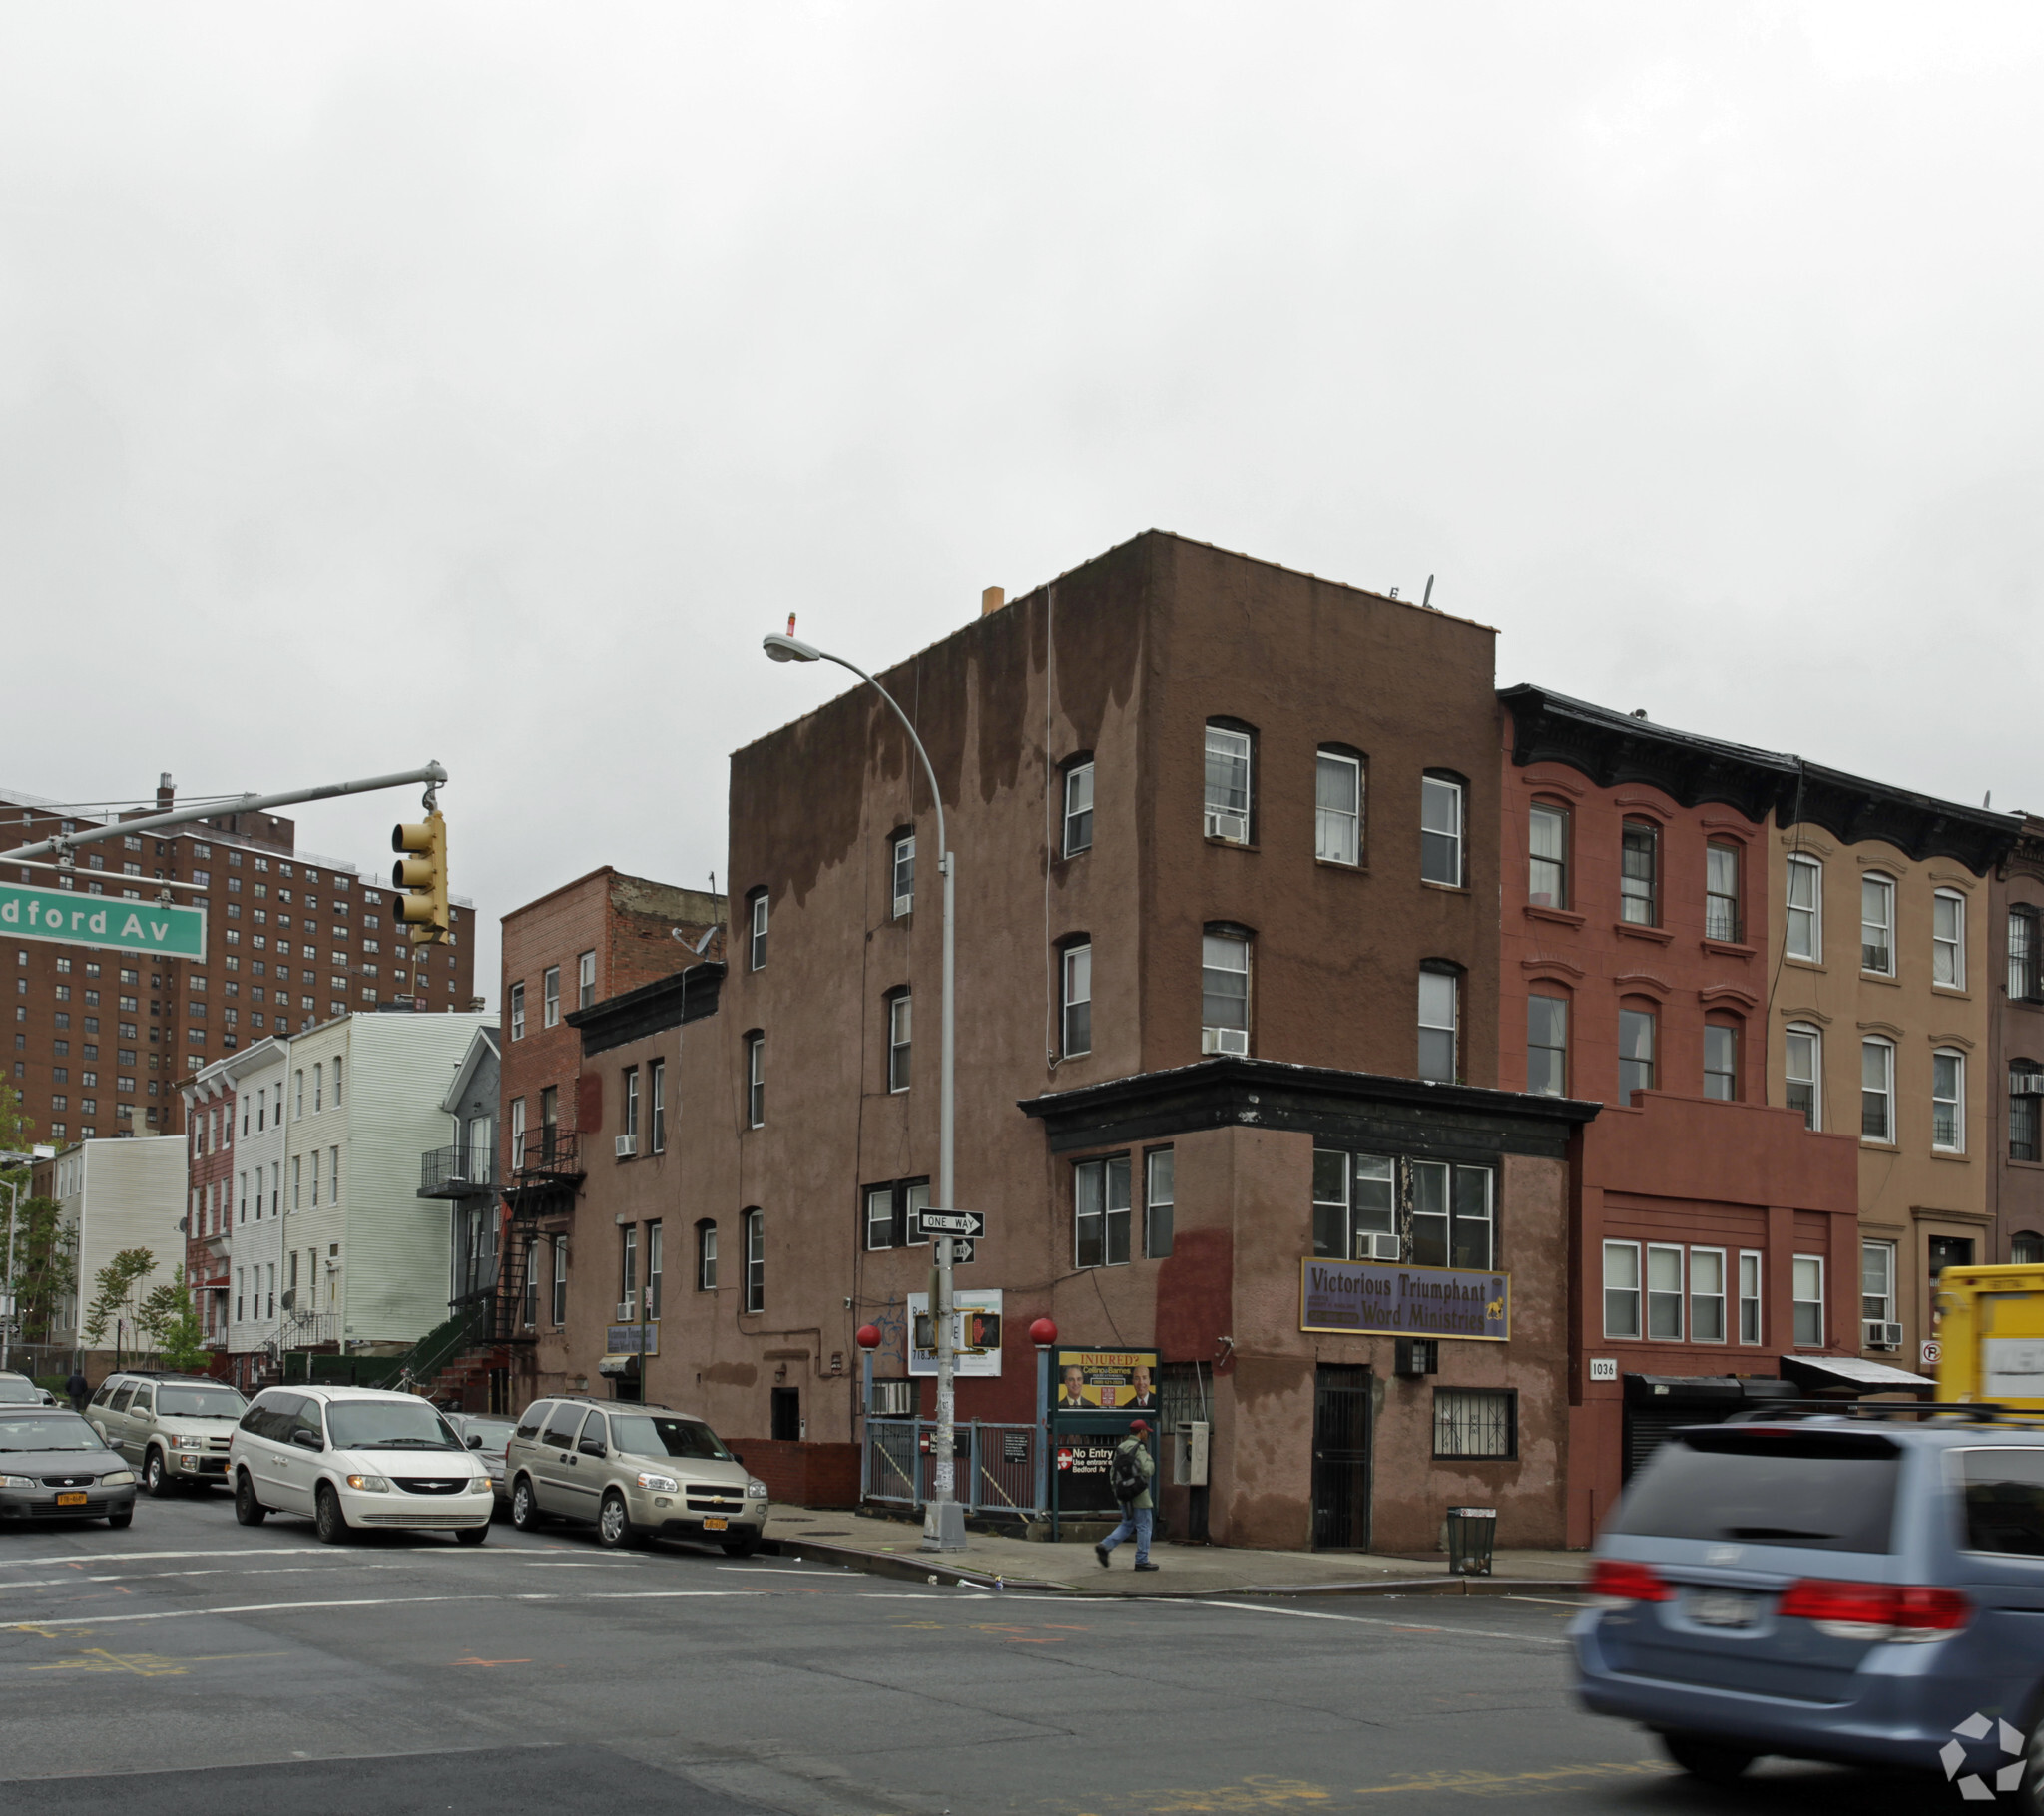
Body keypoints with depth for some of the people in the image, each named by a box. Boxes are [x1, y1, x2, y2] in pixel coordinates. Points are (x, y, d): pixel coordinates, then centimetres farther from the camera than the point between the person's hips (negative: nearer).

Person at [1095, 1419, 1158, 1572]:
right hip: (1139, 1495, -8)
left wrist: (1116, 1490, 20)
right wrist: (1150, 1459, -1)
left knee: (1127, 1524, 16)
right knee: (1143, 1526, 3)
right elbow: (1147, 1470, -20)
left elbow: (1113, 1471, 13)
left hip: (1123, 1494, 8)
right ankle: (1142, 1561, 6)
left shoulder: (1120, 1447, 11)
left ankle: (1104, 1546, 1)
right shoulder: (1139, 1448, -14)